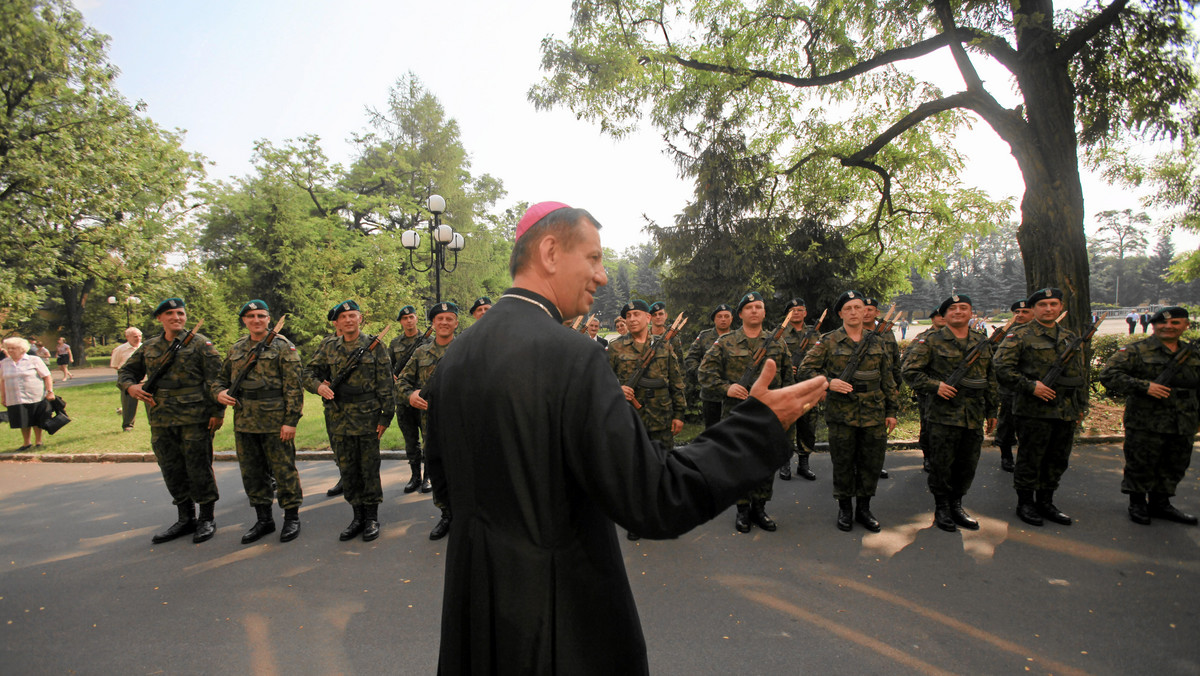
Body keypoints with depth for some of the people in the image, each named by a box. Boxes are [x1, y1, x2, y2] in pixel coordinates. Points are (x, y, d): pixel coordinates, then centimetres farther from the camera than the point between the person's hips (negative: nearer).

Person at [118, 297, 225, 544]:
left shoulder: (200, 343, -2)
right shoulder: (149, 347, 13)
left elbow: (216, 378, -6)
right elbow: (126, 371, 22)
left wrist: (217, 411, -13)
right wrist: (130, 386, -2)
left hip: (194, 419, -6)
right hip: (161, 421, 6)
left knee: (199, 468, -1)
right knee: (172, 471, 12)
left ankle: (207, 519, 12)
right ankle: (186, 519, 25)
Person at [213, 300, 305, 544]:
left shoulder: (283, 346, -5)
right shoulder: (236, 348, 14)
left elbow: (293, 387, -10)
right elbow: (222, 378, 24)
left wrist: (290, 420, -16)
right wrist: (219, 392, -1)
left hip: (275, 422, -6)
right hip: (244, 422, 6)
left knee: (283, 469, 1)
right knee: (252, 472, 13)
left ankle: (292, 518, 14)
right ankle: (263, 519, 26)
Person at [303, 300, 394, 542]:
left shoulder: (374, 346, -2)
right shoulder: (327, 348, 8)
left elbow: (385, 384, -3)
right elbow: (309, 373, 12)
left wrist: (385, 416, -7)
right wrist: (318, 386, -11)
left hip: (367, 419, -4)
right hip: (338, 420, 4)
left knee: (369, 469, 4)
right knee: (347, 470, 11)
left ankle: (372, 517, 18)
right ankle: (358, 516, 24)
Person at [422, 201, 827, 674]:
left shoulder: (454, 356, -1)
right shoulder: (570, 356, -25)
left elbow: (444, 484, 8)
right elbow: (652, 500, -26)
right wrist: (762, 425, -18)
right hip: (559, 614, -7)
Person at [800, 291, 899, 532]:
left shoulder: (878, 342, 8)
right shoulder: (829, 342, -2)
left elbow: (887, 379, 12)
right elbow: (805, 368, -2)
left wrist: (891, 411, 10)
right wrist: (828, 382, -17)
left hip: (874, 413, 3)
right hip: (842, 414, -3)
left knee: (871, 463, 9)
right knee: (843, 464, 7)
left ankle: (863, 509, 26)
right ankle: (844, 509, 23)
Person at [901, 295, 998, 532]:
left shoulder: (983, 342, 13)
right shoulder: (931, 341, -3)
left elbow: (991, 379, 19)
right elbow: (909, 370, -7)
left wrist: (992, 410, 19)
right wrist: (935, 385, -17)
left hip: (974, 416, 5)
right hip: (943, 414, -5)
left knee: (968, 465, 12)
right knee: (941, 464, 2)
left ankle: (956, 505, 29)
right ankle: (941, 508, 18)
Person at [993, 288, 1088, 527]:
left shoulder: (1071, 338, 15)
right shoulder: (1020, 335, -5)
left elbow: (1081, 374, 22)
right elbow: (1002, 367, -12)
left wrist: (1082, 406, 16)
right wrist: (1031, 386, -19)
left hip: (1066, 412, 6)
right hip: (1033, 410, -6)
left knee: (1057, 460, 13)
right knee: (1030, 460, 2)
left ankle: (1046, 502, 27)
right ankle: (1025, 503, 14)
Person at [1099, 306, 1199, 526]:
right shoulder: (1137, 351, -7)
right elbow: (1108, 375, -16)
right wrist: (1145, 386, -23)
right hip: (1145, 424, -6)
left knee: (1174, 467, 14)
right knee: (1140, 466, 3)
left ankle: (1160, 503, 30)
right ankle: (1137, 504, 19)